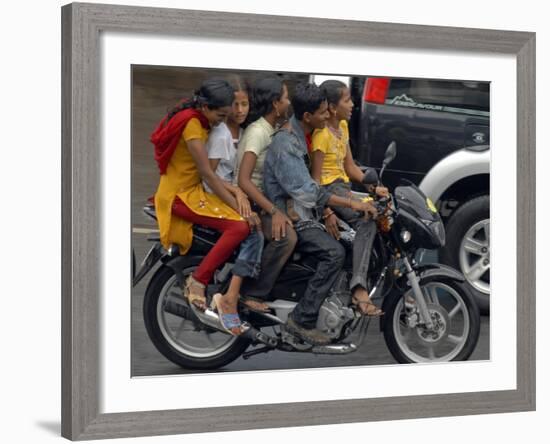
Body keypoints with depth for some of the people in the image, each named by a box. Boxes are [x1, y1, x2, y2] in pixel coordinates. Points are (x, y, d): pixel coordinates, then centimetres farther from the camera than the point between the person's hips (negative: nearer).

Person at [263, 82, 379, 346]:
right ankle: (302, 319, -25)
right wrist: (351, 203, -26)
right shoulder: (285, 145, -20)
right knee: (334, 253, -28)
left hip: (305, 211, 10)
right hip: (290, 217, -10)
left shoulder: (302, 137, 11)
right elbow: (306, 192, -25)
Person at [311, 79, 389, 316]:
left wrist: (373, 187, -2)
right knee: (367, 222, -29)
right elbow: (315, 177, -16)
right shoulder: (322, 134, -13)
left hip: (344, 186, 9)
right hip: (329, 189, -9)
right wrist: (327, 212, -24)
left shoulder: (343, 126, 14)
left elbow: (349, 167, 14)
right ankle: (359, 288, -35)